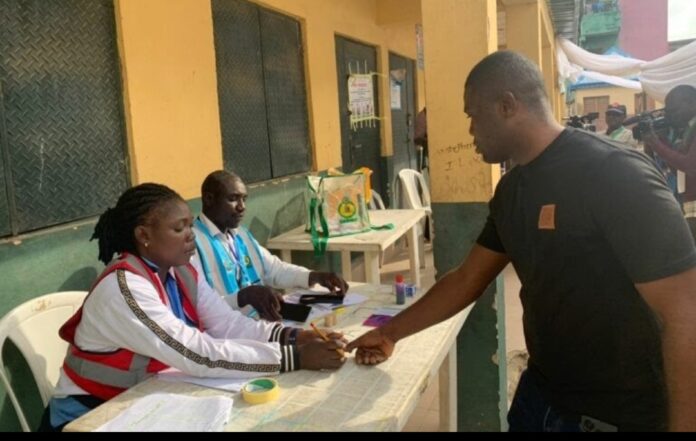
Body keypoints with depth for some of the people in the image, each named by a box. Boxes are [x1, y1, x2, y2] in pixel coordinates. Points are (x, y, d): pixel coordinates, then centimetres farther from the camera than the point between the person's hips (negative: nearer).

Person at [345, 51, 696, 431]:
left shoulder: (616, 175, -21)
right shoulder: (511, 189, 2)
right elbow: (466, 280, 10)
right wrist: (390, 333, 13)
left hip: (617, 414, -7)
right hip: (539, 392, 7)